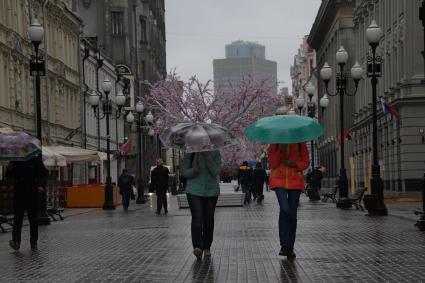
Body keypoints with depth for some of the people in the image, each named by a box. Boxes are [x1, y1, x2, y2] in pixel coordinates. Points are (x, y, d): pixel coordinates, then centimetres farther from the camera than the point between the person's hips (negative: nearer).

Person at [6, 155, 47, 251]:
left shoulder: (35, 159, 2)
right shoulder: (14, 161, 5)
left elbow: (43, 173, 6)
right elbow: (8, 176, 11)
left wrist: (41, 185, -9)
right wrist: (9, 170, -11)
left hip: (32, 193, 0)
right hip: (19, 192, 0)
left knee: (33, 218, 6)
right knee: (17, 218, -9)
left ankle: (34, 242, 13)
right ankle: (16, 241, -13)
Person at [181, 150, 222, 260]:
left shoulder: (215, 153, -2)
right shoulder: (190, 153, -1)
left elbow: (216, 171, -12)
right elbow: (184, 171, 4)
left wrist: (207, 157, -22)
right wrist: (193, 171, -18)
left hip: (211, 191, 1)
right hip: (194, 190, -1)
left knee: (208, 219, 7)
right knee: (197, 218, -17)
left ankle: (206, 247, 20)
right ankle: (197, 247, -26)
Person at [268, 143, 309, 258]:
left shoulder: (299, 143, 2)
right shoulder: (275, 143, 1)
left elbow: (306, 162, 7)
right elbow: (272, 164, -3)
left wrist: (295, 164, -13)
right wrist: (280, 150, -17)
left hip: (295, 180, 2)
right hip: (278, 180, -2)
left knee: (292, 213, 4)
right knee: (284, 209, -20)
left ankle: (290, 247, 13)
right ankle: (284, 245, -14)